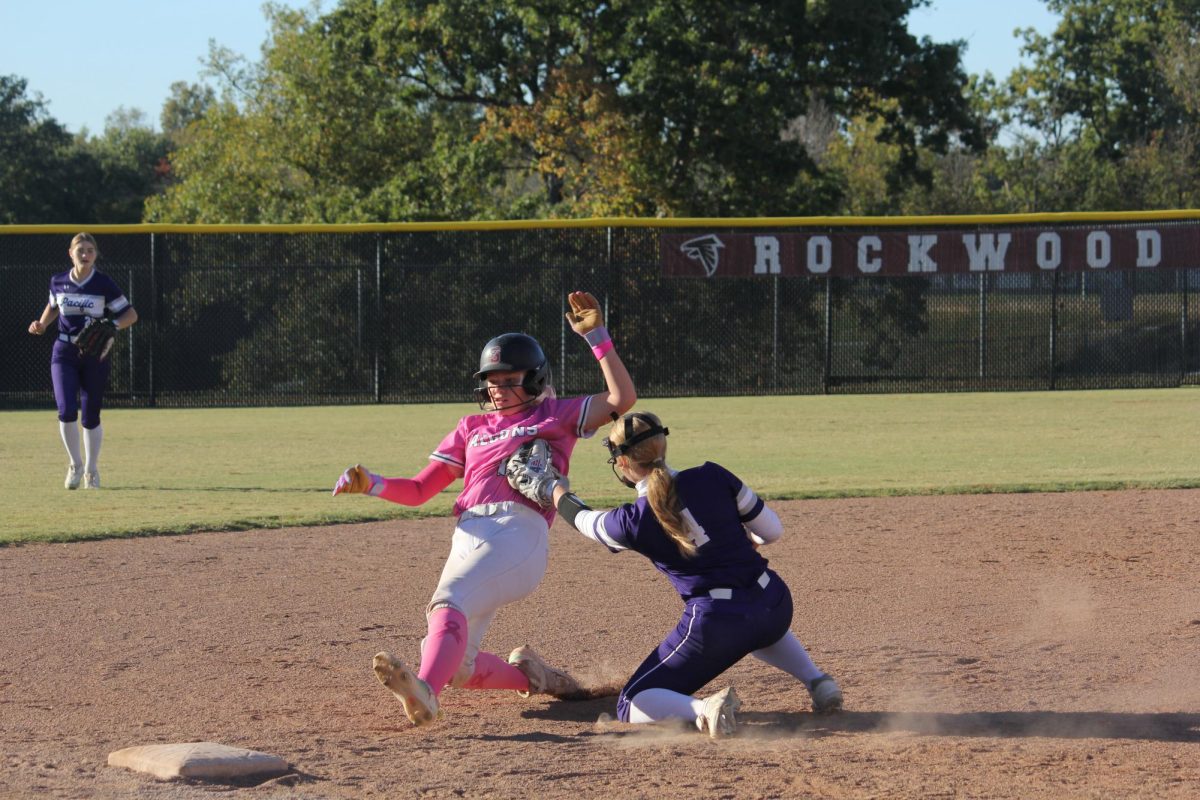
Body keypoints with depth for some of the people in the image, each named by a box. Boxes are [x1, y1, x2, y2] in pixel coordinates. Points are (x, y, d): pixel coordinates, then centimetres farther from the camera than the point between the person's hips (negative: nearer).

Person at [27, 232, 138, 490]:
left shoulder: (104, 284, -8)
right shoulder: (58, 282, 1)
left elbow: (130, 314, -4)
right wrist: (42, 325, 3)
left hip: (96, 355, -1)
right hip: (64, 354, 1)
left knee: (91, 416, 3)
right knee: (66, 411, -14)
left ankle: (91, 470, 24)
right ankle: (75, 464, 9)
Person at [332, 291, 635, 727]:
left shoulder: (554, 416, 19)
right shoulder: (471, 430, 30)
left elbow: (621, 398, 6)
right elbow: (417, 490, 26)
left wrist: (595, 334, 3)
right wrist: (369, 483, 8)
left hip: (519, 531, -6)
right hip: (469, 539, 6)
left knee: (450, 601, -34)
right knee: (457, 666, -1)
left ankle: (424, 694, -55)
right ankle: (528, 675, 24)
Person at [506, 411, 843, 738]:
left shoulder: (633, 523, -9)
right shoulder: (713, 477, -4)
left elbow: (583, 519, 13)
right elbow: (772, 531, 6)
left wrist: (550, 489, 30)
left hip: (715, 623, -5)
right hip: (775, 605, 5)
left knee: (632, 706, 7)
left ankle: (705, 709, -23)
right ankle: (818, 682, 20)